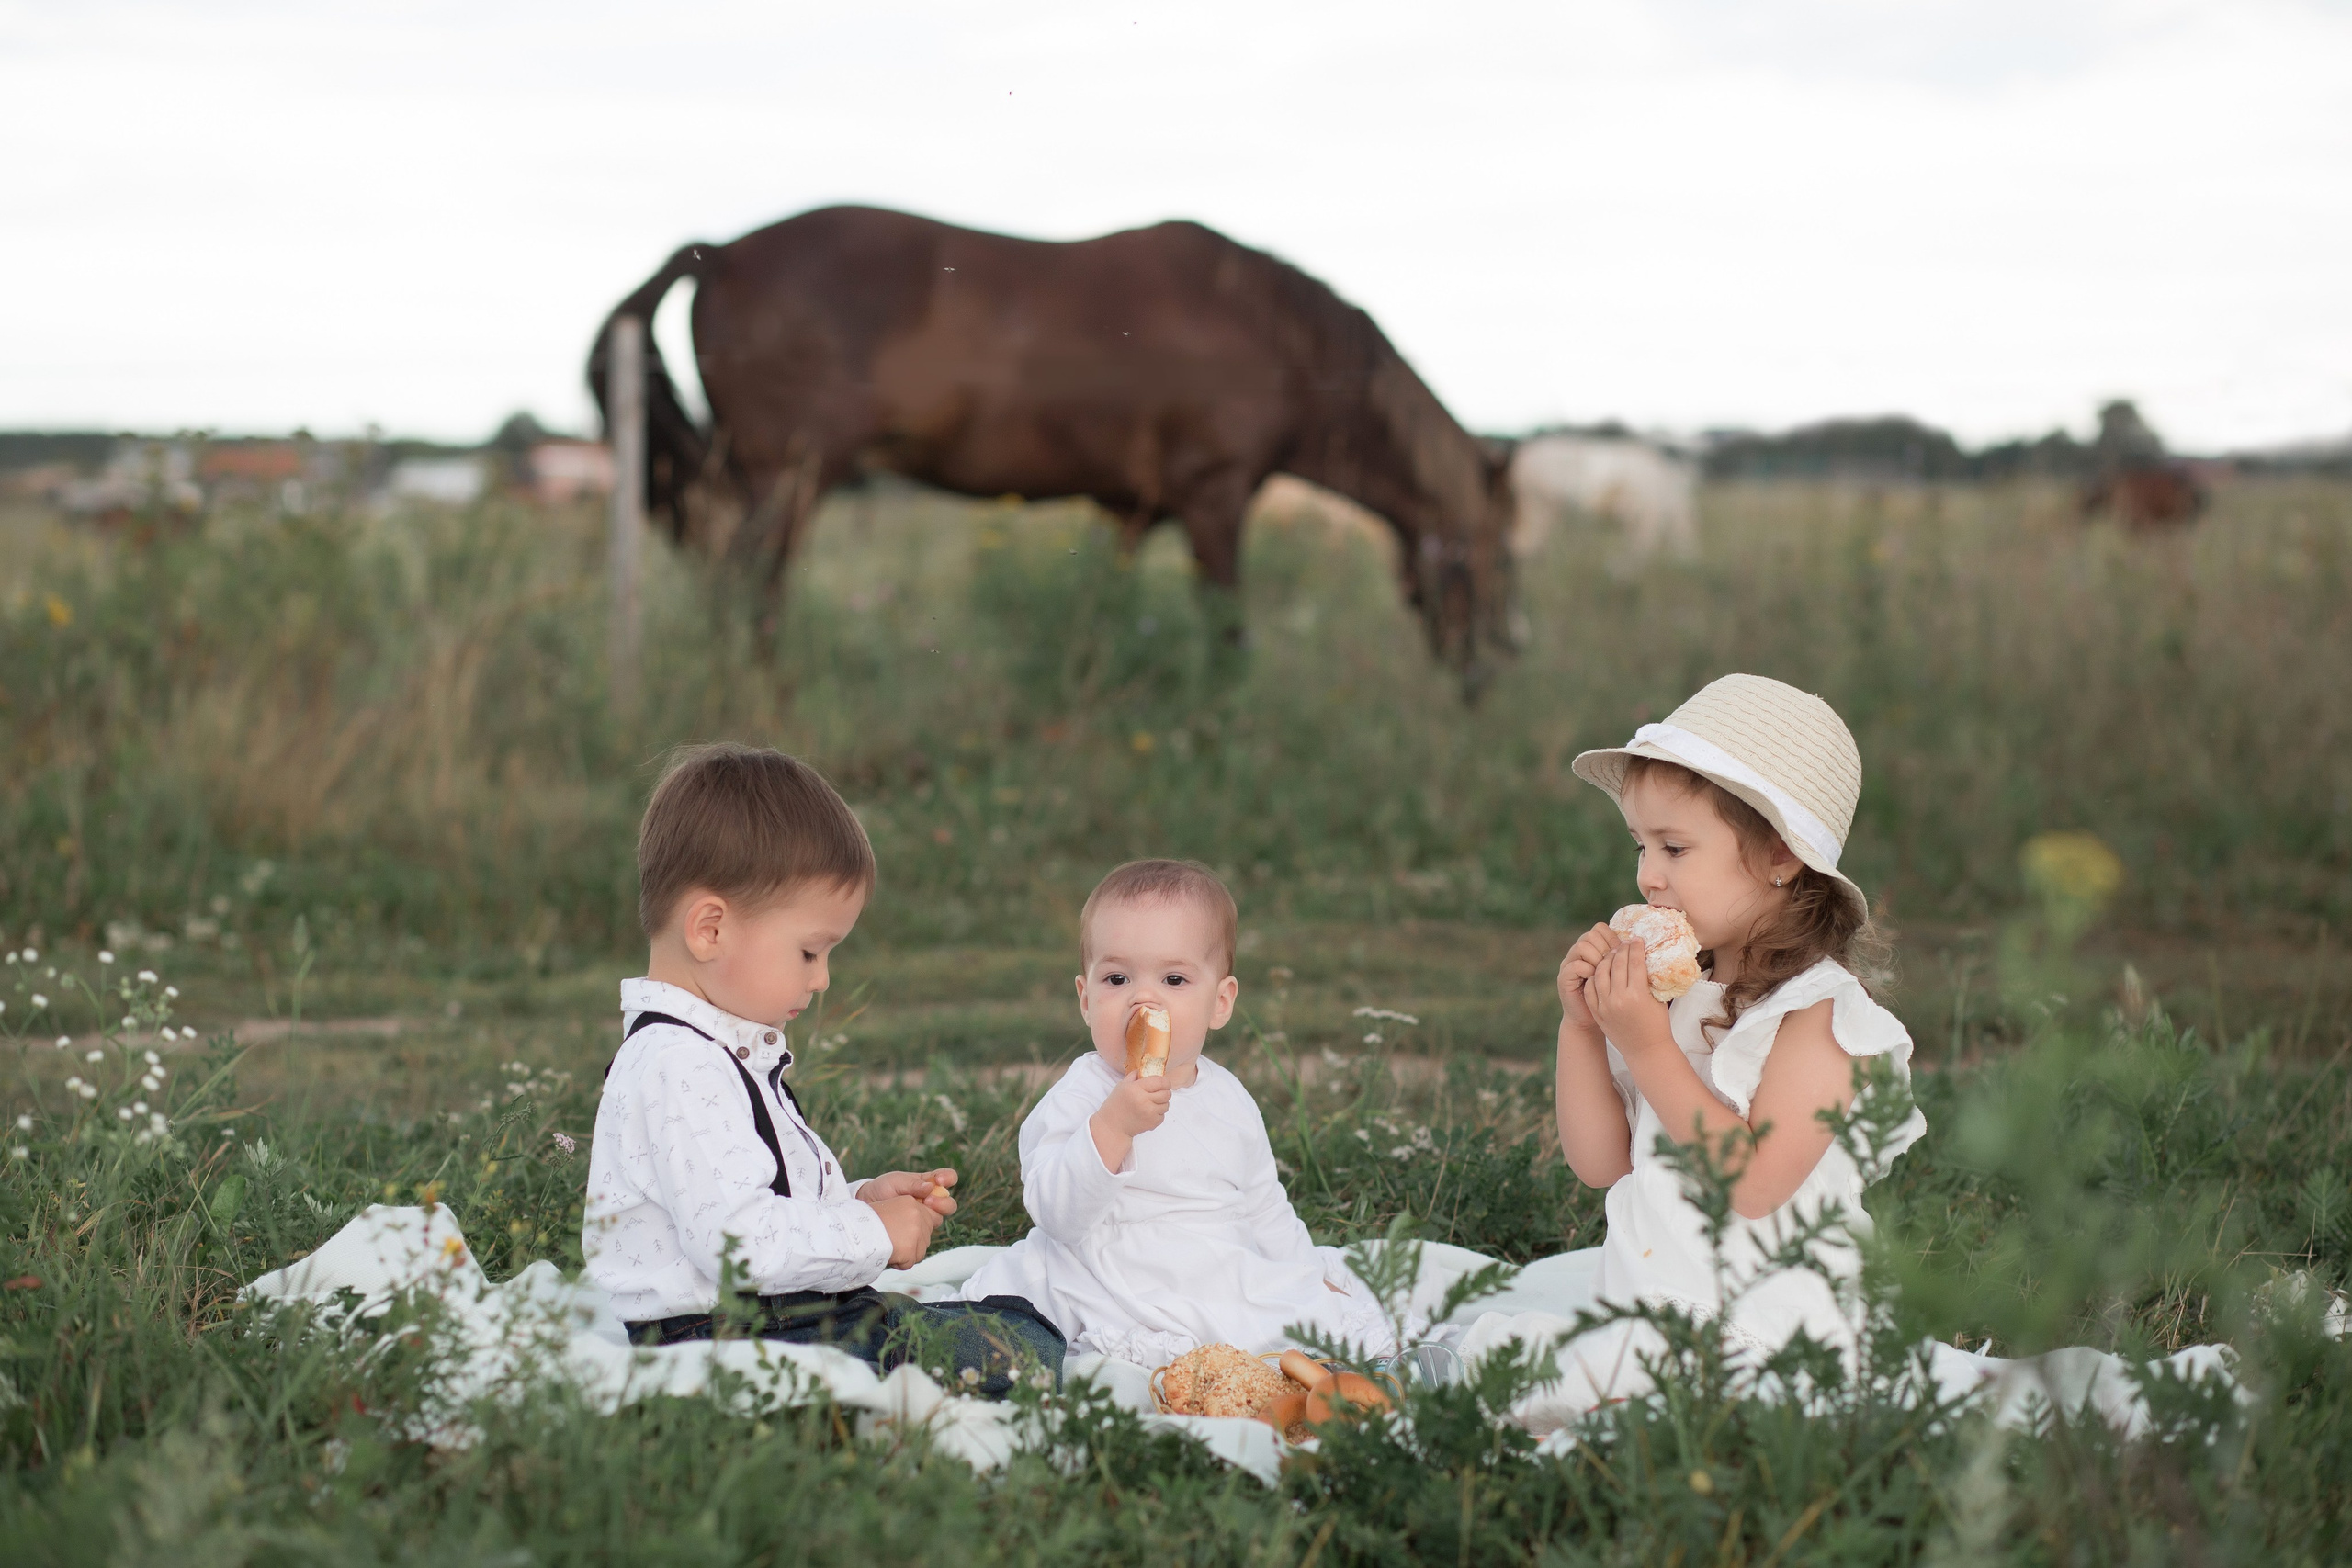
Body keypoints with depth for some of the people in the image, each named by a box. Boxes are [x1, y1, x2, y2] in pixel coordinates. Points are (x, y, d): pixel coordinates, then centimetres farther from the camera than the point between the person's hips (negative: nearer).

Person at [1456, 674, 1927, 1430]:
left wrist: (1648, 1049, -21)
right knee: (1484, 1344, -7)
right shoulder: (1676, 997, 12)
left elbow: (1753, 1183, -21)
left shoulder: (1820, 1014, -10)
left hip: (1761, 1333, -8)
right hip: (1638, 1324, 8)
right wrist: (1581, 1023, 0)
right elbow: (1600, 1162, 12)